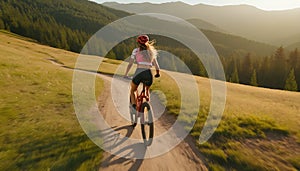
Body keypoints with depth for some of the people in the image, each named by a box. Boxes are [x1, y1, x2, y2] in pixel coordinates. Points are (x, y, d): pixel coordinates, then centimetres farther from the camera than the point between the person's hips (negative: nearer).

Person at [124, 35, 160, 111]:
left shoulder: (136, 50, 10)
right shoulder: (151, 51, 18)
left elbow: (130, 64, 6)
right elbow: (155, 63, 22)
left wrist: (126, 74, 15)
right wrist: (157, 73, 35)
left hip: (139, 73, -3)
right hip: (149, 74, 3)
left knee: (132, 91, 22)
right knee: (147, 90, 33)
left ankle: (133, 105, 2)